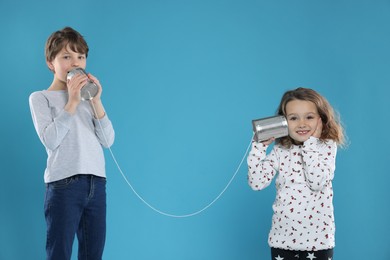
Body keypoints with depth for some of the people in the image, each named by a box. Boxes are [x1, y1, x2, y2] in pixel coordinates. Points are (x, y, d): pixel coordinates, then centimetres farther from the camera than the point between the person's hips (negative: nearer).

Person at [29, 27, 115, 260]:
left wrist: (95, 101, -3)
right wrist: (72, 103, -10)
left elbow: (108, 141, 7)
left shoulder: (87, 97, 17)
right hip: (64, 184, -4)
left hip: (97, 183, 5)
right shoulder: (40, 98, 5)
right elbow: (50, 140, -10)